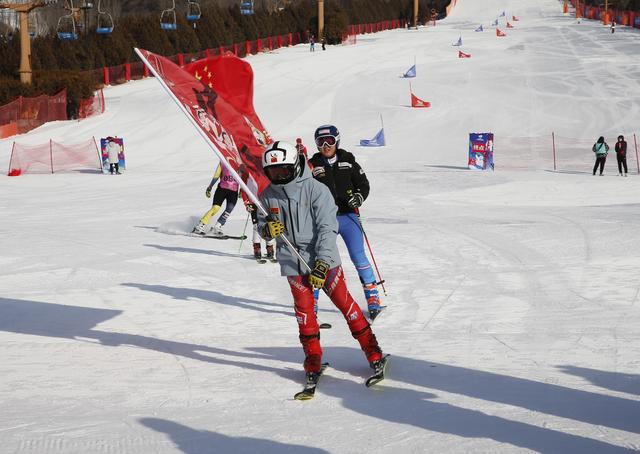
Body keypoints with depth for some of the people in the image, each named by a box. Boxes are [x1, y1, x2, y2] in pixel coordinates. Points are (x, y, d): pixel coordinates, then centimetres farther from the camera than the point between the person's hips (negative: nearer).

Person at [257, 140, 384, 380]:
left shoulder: (316, 190, -12)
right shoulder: (267, 196, 1)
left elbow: (328, 227, -14)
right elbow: (262, 224, 12)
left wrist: (322, 261, -21)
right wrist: (267, 229, -14)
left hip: (323, 259, -3)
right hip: (292, 262, 3)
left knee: (344, 302, 0)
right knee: (304, 310, 3)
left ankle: (371, 349, 11)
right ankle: (312, 356, 17)